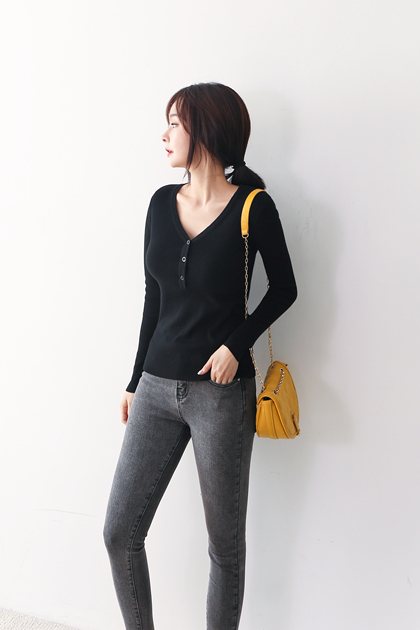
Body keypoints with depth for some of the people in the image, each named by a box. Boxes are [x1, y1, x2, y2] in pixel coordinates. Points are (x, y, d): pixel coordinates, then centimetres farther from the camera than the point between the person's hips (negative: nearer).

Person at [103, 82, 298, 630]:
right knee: (120, 532, 8)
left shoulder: (253, 206, -7)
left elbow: (284, 289, 2)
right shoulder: (162, 203, 7)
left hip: (222, 394, -4)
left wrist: (237, 344, -12)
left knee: (225, 544, 9)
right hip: (158, 388, 5)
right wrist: (137, 381, 15)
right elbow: (154, 298, 12)